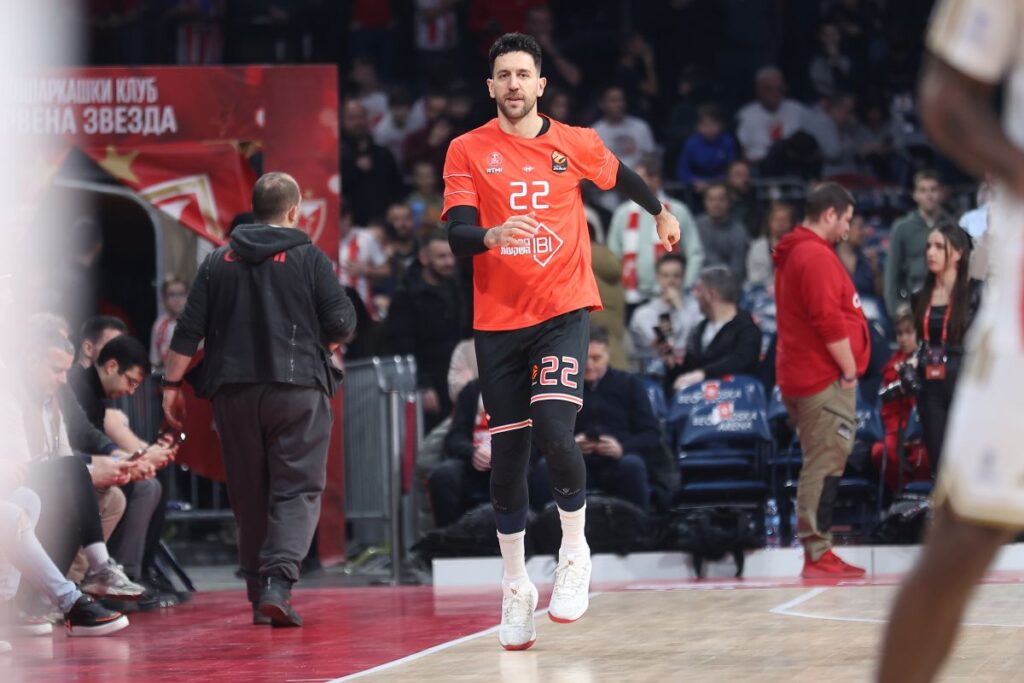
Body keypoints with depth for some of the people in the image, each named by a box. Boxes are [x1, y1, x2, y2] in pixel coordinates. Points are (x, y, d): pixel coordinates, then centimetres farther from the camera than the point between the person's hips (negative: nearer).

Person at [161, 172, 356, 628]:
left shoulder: (219, 261, 8)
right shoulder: (309, 259, -2)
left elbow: (188, 330, 6)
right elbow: (342, 323, -5)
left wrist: (172, 384, 10)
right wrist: (323, 343, 17)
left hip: (233, 391, 3)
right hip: (298, 386, -3)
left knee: (249, 495, 11)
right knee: (297, 489, -3)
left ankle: (259, 594, 14)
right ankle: (278, 582, -21)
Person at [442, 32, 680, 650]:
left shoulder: (576, 145, 3)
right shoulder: (468, 152, 0)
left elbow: (621, 177, 24)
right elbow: (457, 234, -9)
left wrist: (662, 212, 39)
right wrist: (492, 235, -29)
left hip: (563, 309, -1)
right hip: (498, 320, 1)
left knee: (554, 432, -20)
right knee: (507, 455, 5)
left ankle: (575, 553, 2)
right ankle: (516, 585, 19)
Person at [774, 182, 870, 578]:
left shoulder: (793, 255, 19)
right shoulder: (817, 256, -14)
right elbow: (828, 319, -21)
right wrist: (850, 368, -12)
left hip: (800, 377, 11)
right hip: (826, 378, -11)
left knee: (821, 464, 13)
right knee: (826, 464, -10)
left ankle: (817, 551, 15)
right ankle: (817, 553, -12)